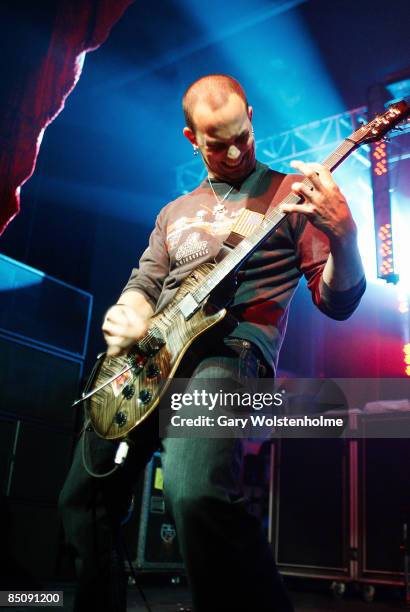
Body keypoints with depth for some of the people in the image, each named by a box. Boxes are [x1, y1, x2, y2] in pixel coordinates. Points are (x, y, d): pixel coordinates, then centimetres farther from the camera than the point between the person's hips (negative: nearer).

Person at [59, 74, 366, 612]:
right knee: (83, 500, 9)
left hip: (231, 350, -6)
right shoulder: (175, 212, 22)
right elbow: (143, 284, 23)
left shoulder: (291, 193, 7)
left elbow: (337, 301, 1)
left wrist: (343, 235, -19)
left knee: (195, 493, -35)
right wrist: (126, 316, -1)